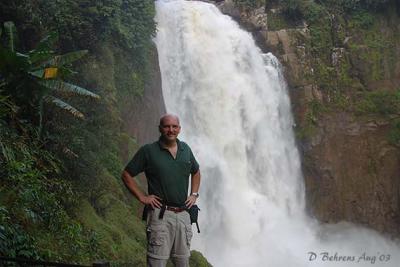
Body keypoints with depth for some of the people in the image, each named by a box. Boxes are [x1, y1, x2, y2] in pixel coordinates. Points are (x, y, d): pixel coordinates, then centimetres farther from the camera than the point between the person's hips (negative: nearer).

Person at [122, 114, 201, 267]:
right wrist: (142, 197, -6)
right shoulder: (148, 151, -4)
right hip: (160, 214, -5)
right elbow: (126, 175, 0)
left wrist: (194, 194, 15)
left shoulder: (185, 149, 10)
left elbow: (196, 172, 28)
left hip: (183, 213, 5)